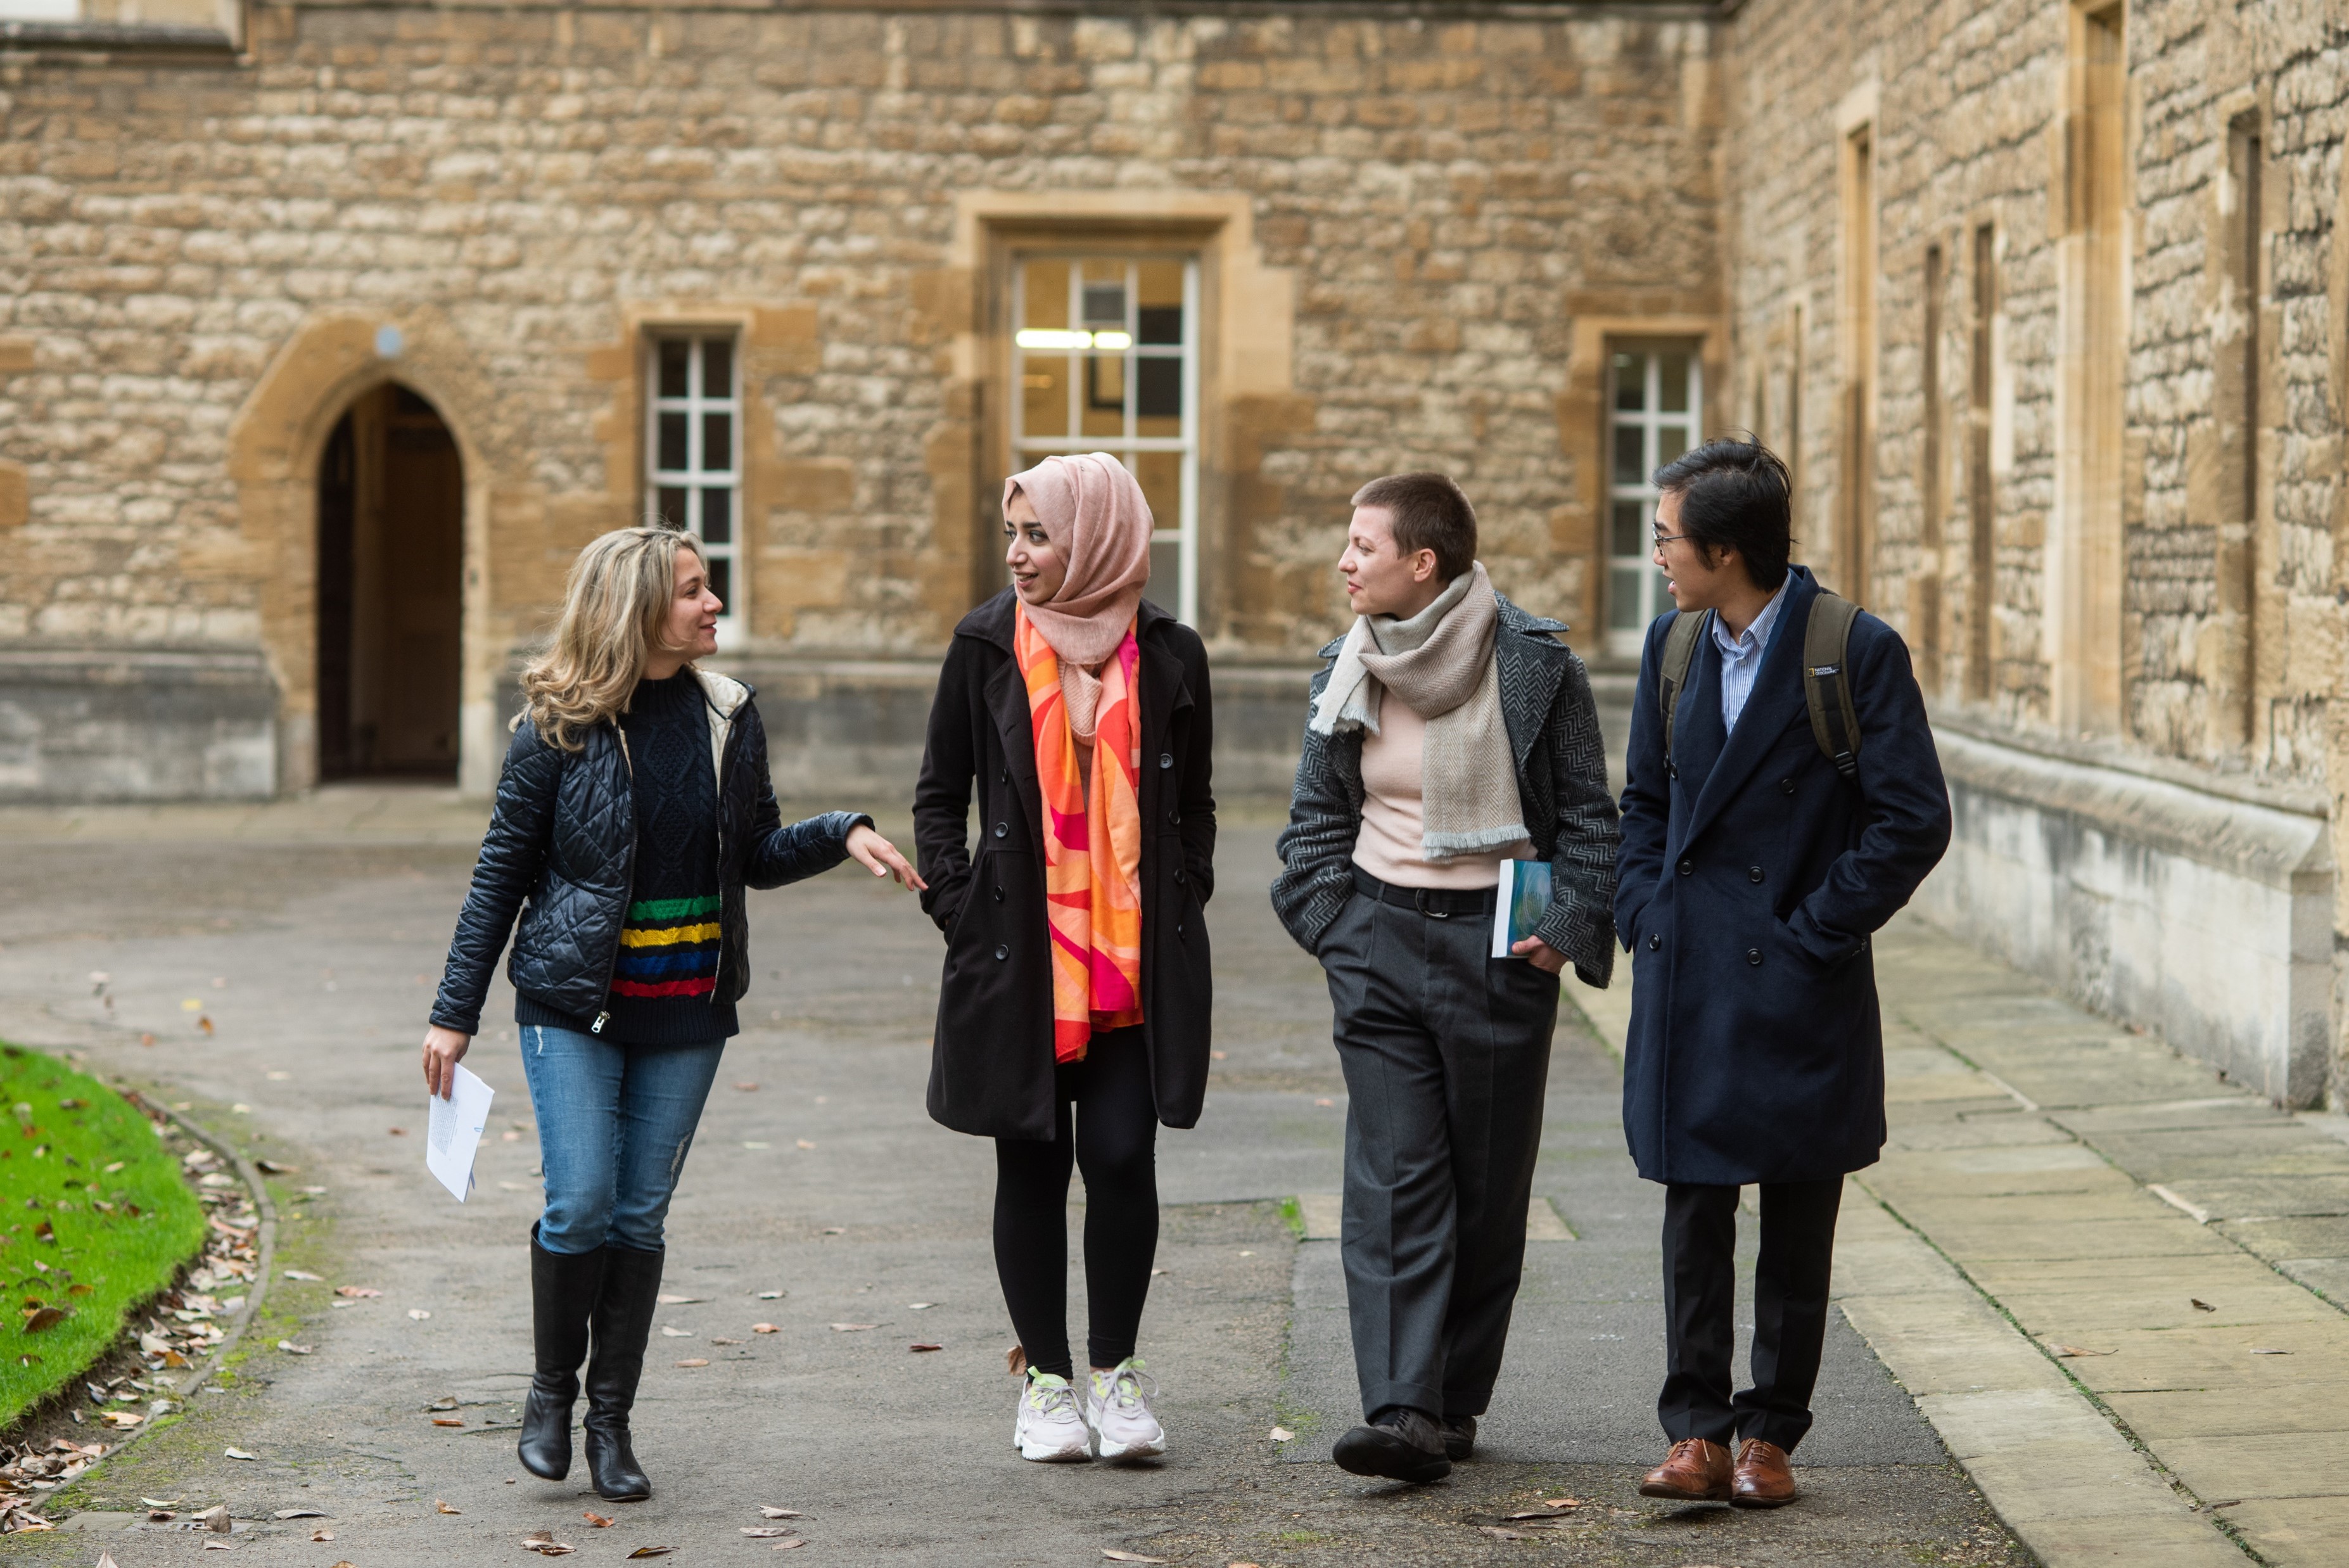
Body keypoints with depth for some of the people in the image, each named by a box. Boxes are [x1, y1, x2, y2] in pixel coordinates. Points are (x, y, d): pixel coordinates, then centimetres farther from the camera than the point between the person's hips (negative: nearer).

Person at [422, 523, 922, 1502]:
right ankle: (552, 1388, 13)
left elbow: (757, 857, 12)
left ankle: (611, 1420, 15)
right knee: (580, 1204, -10)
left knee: (641, 1214, 5)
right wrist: (455, 1011, -3)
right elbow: (502, 869, -3)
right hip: (574, 1001, -3)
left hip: (687, 1010, 3)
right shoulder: (561, 727, -8)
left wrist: (844, 835, -7)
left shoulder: (728, 716, 4)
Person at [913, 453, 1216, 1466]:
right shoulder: (986, 645, 3)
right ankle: (1047, 1380, 16)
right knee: (1032, 1163, 5)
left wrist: (1183, 906, 3)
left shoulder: (1168, 653, 3)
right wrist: (956, 904, -2)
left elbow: (1192, 803, 13)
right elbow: (940, 793, 8)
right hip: (1020, 953, 0)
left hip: (1139, 958, 0)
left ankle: (1115, 1372, 12)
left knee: (1123, 1157, -4)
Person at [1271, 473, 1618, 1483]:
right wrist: (1332, 924, 3)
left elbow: (1587, 815, 1)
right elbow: (1317, 814, 16)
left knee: (1488, 1188, 5)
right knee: (1393, 1180, -8)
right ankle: (1401, 1410, -14)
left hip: (1498, 945, -2)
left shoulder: (1535, 666, -5)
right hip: (1382, 939, 2)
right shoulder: (1348, 673, 7)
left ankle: (1454, 1402, 17)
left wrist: (1567, 929, -9)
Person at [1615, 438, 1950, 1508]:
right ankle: (1696, 1432, 6)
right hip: (1686, 983, 4)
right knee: (1694, 1212, 1)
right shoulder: (1671, 646, 9)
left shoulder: (1857, 653, -9)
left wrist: (1813, 931, -11)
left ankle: (1770, 1434, 14)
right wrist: (1644, 914, 5)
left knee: (1795, 1227, 6)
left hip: (1797, 987, -4)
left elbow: (1915, 820, -10)